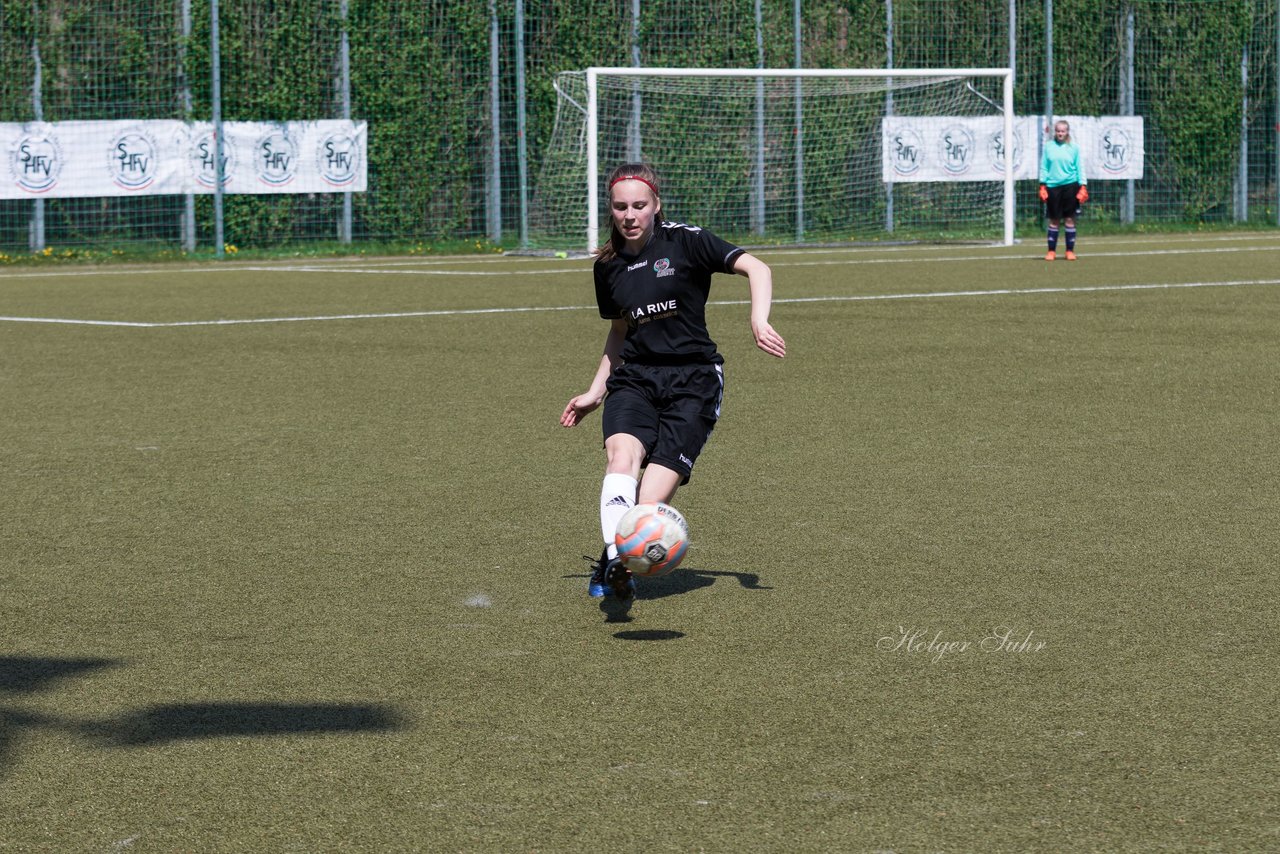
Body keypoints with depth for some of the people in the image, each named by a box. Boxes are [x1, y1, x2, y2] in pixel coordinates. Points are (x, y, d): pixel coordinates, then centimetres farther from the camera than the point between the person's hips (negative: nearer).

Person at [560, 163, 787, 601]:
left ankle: (614, 564, 10)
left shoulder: (685, 242, -4)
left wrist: (759, 322, -27)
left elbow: (756, 268, -11)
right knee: (622, 455, -31)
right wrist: (595, 392, 26)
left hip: (692, 380, -4)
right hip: (634, 379, 4)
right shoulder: (608, 266, 12)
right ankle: (616, 560, -47)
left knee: (650, 505, -16)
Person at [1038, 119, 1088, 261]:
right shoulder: (1049, 147, 5)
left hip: (1070, 185, -1)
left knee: (1069, 219, 2)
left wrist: (1083, 186, -2)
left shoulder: (1074, 148, 2)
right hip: (1053, 186, 1)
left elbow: (1080, 168, 5)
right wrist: (1042, 186, 2)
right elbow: (1044, 167, 8)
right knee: (1054, 220, 4)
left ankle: (1070, 251, 9)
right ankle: (1051, 251, 11)